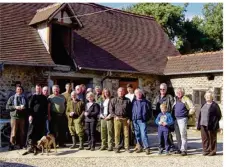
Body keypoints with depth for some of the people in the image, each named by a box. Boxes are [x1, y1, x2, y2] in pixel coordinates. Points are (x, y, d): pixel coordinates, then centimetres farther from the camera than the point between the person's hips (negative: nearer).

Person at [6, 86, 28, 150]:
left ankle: (22, 146, 14)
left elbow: (28, 107, 17)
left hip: (22, 117, 3)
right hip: (14, 117, -3)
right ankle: (11, 146, 2)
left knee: (22, 132, 5)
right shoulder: (12, 98, 7)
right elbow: (7, 107, 1)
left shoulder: (24, 98, 14)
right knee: (13, 133, -6)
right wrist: (15, 107, -13)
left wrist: (24, 107, -6)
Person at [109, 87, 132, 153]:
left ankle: (127, 147, 8)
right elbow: (111, 109, 5)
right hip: (117, 119, 0)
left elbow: (130, 110, 8)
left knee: (126, 134, 1)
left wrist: (129, 119, -2)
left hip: (125, 119, 0)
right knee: (117, 134, 2)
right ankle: (117, 147, 10)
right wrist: (115, 116, -9)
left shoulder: (127, 100, 9)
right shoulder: (114, 100, 8)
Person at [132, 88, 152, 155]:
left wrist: (147, 118, 0)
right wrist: (132, 118, 7)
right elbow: (131, 110, 14)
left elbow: (149, 110, 5)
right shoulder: (134, 101, 10)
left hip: (142, 120, -4)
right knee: (137, 134, 10)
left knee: (143, 134, -12)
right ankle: (140, 147, 19)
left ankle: (147, 148, -8)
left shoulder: (145, 102, 1)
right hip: (135, 120, 4)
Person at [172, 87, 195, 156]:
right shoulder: (175, 100, 15)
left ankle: (184, 150, -8)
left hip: (182, 119, -6)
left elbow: (193, 108, -8)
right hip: (175, 119, 6)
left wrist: (187, 114, -3)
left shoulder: (186, 99, -3)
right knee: (177, 135, 10)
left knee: (183, 134, -10)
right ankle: (179, 149, 18)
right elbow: (173, 108, 28)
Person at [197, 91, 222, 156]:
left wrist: (215, 125, -14)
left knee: (212, 138, 3)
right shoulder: (204, 105, 15)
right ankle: (206, 151, 16)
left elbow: (219, 115, -7)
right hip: (203, 125, 6)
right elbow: (200, 115, 17)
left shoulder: (214, 105, -5)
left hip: (211, 125, -6)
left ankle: (212, 151, 14)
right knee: (204, 138, 7)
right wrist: (199, 124, 11)